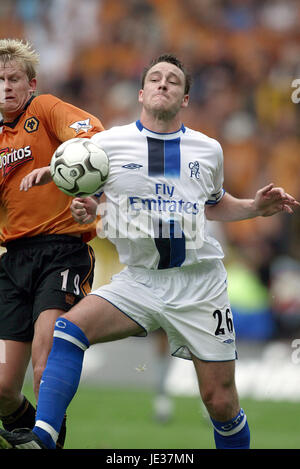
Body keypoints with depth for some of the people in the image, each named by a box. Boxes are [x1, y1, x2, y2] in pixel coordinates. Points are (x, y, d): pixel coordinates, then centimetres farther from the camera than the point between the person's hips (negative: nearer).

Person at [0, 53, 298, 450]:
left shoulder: (208, 150, 8)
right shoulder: (107, 143, 2)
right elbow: (89, 201, 11)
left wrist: (255, 207, 10)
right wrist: (88, 211, -11)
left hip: (199, 284, 1)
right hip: (138, 280, -1)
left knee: (221, 403, -3)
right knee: (68, 329, -26)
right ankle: (42, 439, -33)